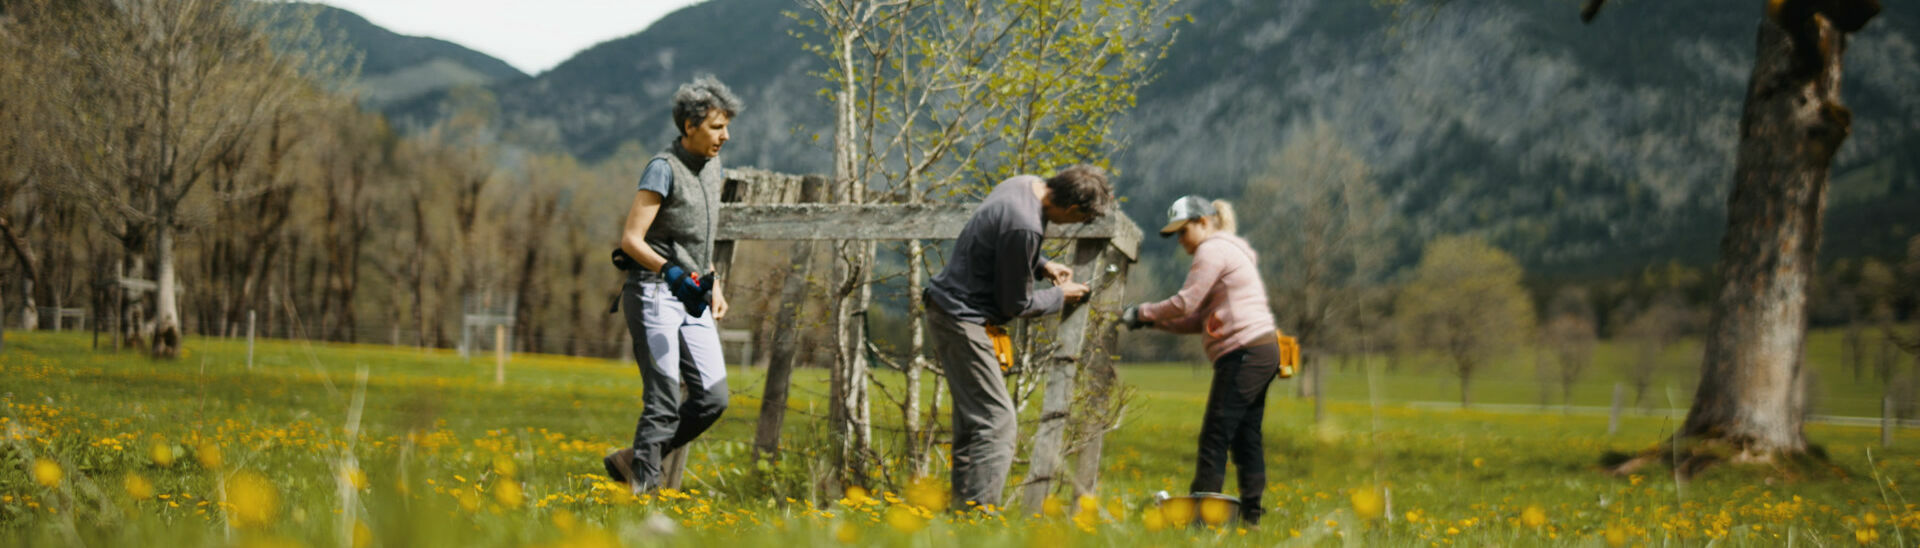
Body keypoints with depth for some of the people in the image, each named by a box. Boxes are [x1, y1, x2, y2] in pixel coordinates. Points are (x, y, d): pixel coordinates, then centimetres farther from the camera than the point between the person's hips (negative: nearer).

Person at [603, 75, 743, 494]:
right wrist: (673, 273, -29)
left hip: (692, 301, 8)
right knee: (664, 403, -9)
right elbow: (631, 239, -17)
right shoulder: (663, 169, -12)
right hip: (654, 296, -8)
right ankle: (642, 485, 1)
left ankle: (631, 460, 15)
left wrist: (713, 286, 17)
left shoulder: (713, 169, 13)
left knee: (713, 398, 2)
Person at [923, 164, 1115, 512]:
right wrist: (1060, 296, 1)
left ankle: (962, 507, 16)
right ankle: (978, 511, -14)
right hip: (964, 320, -11)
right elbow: (1017, 304, -15)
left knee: (971, 421, 13)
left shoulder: (1026, 184, 3)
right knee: (997, 420, -11)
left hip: (949, 311, 11)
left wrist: (1043, 266, 9)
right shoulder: (1024, 226, -26)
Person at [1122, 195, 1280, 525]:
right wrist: (1153, 322, 12)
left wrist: (1142, 312, 1)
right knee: (1245, 439, 9)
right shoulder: (1231, 252, 26)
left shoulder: (1213, 249, -5)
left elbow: (1186, 302, -11)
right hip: (1263, 351, 10)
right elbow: (1200, 320, 20)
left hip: (1244, 354, -10)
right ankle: (1251, 516, 9)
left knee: (1215, 437, -9)